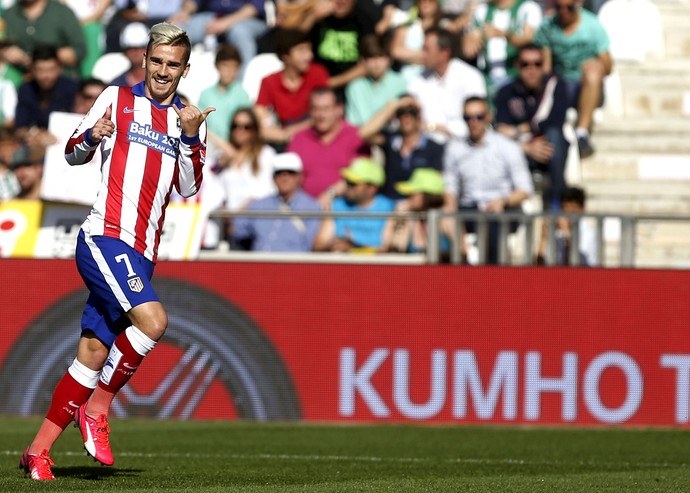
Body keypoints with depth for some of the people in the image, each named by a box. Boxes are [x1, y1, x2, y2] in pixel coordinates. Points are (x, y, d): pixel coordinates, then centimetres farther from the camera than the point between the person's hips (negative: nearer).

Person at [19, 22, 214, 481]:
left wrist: (191, 138, -9)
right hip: (105, 237, -5)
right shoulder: (117, 98, 5)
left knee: (94, 352, 2)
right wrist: (91, 138, -12)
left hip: (141, 254, 5)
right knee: (153, 320, -24)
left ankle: (39, 451, 8)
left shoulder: (190, 119, 15)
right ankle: (97, 408, -7)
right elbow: (73, 154, 9)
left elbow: (189, 188, 5)